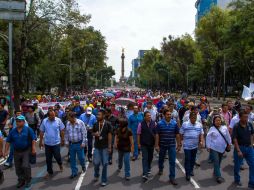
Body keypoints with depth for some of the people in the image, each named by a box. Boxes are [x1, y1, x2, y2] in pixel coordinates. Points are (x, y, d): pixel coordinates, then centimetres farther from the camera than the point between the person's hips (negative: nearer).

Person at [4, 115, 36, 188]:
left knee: (25, 166, -12)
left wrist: (33, 149, -16)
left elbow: (33, 140, -9)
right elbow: (8, 141, 6)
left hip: (26, 151, -4)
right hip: (17, 152, 5)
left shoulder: (28, 129, -8)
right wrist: (6, 151, 1)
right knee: (18, 168, 11)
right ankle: (21, 181, 30)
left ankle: (28, 180, 9)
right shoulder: (13, 131, 3)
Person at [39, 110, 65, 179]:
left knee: (57, 156, 5)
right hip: (47, 143, 2)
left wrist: (62, 139, 1)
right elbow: (42, 132, 4)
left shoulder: (58, 120, -8)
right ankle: (49, 172, 25)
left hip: (56, 143, -2)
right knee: (48, 159, 9)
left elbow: (62, 131, -1)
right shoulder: (44, 121, -3)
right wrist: (40, 141, 6)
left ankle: (60, 164, 39)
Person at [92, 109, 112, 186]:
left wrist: (109, 146, -8)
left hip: (105, 147, -2)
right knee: (96, 163, 6)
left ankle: (104, 180, 17)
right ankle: (96, 175, 34)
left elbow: (109, 135, -6)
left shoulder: (108, 124, -9)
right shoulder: (95, 124, 1)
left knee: (104, 164, 4)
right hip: (97, 147, 3)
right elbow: (93, 133, 12)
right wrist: (95, 134, -12)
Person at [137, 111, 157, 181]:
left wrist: (156, 142, 0)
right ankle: (145, 174, -5)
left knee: (150, 157, 17)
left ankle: (148, 169, 40)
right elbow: (138, 134, -3)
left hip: (151, 144, 3)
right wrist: (139, 143, -4)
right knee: (145, 158, -5)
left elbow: (156, 133, 1)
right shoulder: (141, 124, -7)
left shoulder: (154, 123, -4)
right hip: (144, 144, -2)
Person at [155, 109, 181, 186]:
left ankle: (172, 177, 9)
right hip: (162, 145, 0)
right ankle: (160, 169, 49)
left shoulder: (174, 123, -6)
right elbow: (157, 135, -7)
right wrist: (156, 145, -9)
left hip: (172, 145, 0)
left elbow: (177, 135, 0)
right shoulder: (160, 123, -10)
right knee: (161, 159, 21)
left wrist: (178, 145, 1)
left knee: (172, 161, -2)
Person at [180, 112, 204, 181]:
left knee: (193, 159, 15)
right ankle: (187, 173, 6)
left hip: (195, 145, 4)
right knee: (187, 159, -2)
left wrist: (202, 141, -7)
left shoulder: (199, 125, 3)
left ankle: (191, 170, 33)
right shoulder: (185, 124, -7)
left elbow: (201, 134, 6)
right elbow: (181, 134, -1)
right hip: (187, 146, -3)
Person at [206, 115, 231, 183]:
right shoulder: (212, 129, -8)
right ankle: (218, 176, -2)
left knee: (219, 162, 16)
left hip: (222, 148, 4)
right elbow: (208, 138, -6)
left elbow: (228, 136, 10)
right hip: (214, 148, -4)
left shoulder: (224, 128, 0)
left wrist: (229, 144, 14)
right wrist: (208, 146, -8)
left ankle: (215, 172, 35)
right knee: (216, 162, -7)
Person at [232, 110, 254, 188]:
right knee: (237, 165, 11)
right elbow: (235, 139, -16)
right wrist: (238, 151, -18)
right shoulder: (236, 126, -17)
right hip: (240, 147, -4)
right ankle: (237, 180, 33)